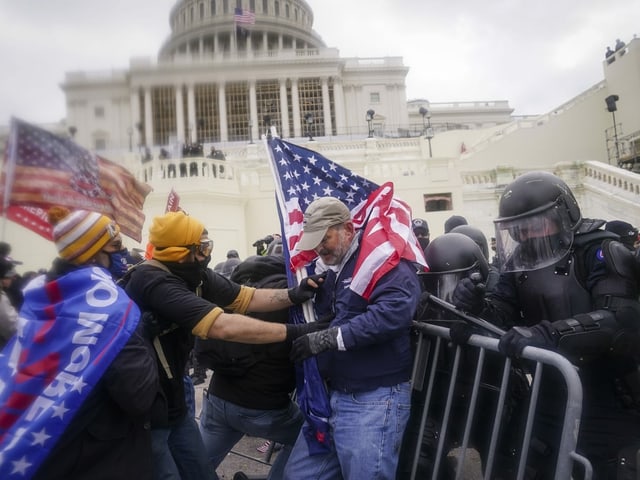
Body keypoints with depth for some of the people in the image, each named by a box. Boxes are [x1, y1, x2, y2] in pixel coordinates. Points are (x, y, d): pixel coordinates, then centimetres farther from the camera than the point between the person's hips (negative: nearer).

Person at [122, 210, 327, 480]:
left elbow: (248, 298, 1)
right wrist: (293, 332, -32)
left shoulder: (195, 275, -2)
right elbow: (224, 327, -36)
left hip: (172, 404, 9)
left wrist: (294, 295, -16)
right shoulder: (153, 281, -30)